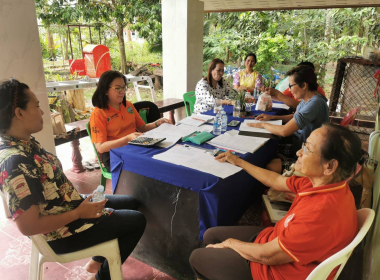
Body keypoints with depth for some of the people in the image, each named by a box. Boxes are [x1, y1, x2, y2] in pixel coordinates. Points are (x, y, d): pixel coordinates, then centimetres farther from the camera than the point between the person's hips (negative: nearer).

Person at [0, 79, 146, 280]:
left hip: (70, 206, 9)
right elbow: (28, 226, -29)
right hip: (63, 232, -9)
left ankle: (98, 260, 32)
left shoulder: (24, 143, -1)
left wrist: (80, 202, 3)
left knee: (131, 203, 19)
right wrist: (79, 213, -21)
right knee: (137, 221, 0)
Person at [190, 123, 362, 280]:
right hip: (274, 240, 8)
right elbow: (276, 181, 6)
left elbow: (267, 256, -26)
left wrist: (231, 243, -7)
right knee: (210, 235, 17)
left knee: (197, 258, 8)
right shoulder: (324, 183, -10)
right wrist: (238, 162, 14)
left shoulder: (321, 216, -38)